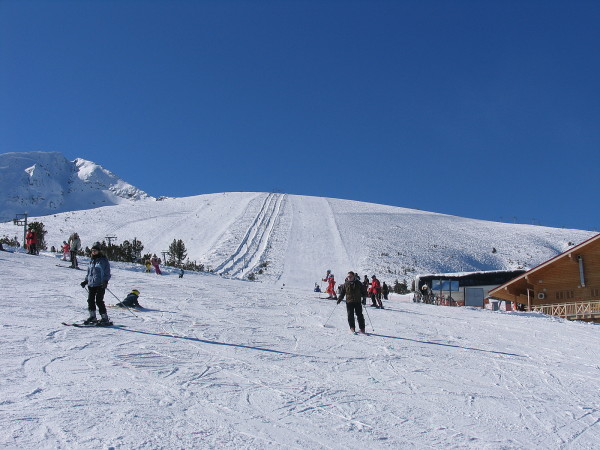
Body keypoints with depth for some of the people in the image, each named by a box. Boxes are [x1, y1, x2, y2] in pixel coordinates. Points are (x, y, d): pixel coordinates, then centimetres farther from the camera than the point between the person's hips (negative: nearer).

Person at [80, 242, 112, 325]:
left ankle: (105, 318, -4)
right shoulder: (91, 261, 17)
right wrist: (85, 281, 17)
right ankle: (92, 317, 17)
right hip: (91, 284, 7)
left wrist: (105, 281, -16)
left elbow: (107, 272, -4)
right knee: (90, 300, 5)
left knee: (99, 301, -10)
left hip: (100, 285, -7)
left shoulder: (103, 260, -2)